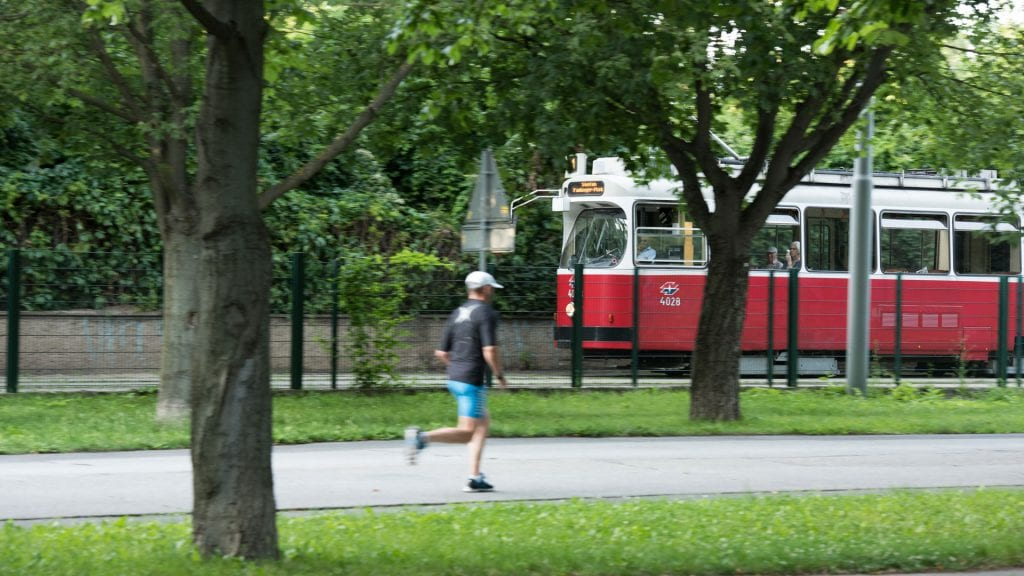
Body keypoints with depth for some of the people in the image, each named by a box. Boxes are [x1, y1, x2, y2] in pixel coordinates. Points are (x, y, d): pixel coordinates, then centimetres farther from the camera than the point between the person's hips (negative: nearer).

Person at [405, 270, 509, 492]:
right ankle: (423, 437, -23)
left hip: (454, 377, 8)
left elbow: (441, 353, 13)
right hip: (471, 380, -8)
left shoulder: (457, 314, 13)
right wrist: (500, 375, -5)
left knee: (483, 423, 18)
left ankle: (475, 478, 13)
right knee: (467, 433, -6)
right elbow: (490, 350, -20)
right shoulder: (486, 313, -9)